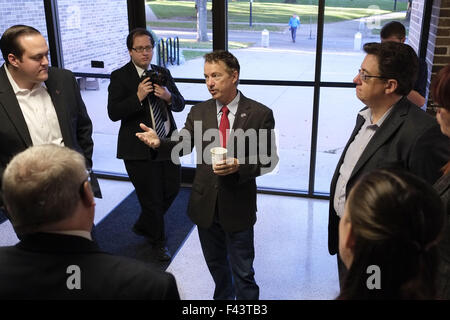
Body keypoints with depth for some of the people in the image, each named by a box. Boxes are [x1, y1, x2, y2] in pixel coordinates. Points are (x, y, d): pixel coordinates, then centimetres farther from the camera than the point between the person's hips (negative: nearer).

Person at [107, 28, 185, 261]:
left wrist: (169, 97, -15)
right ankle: (158, 241, 31)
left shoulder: (162, 73, 8)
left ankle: (143, 225, 41)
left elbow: (180, 104, 7)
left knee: (172, 190, 15)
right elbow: (113, 113, -15)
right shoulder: (120, 77, -7)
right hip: (140, 150, -5)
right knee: (151, 198, 6)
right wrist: (138, 97, -27)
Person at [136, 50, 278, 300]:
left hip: (238, 206, -4)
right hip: (205, 204, 4)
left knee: (243, 272, 10)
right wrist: (159, 143, -26)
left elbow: (268, 159, -8)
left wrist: (239, 166, -25)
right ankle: (223, 297, 49)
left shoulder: (260, 114, -10)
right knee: (216, 264, 24)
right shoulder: (199, 112, 1)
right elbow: (182, 146, -5)